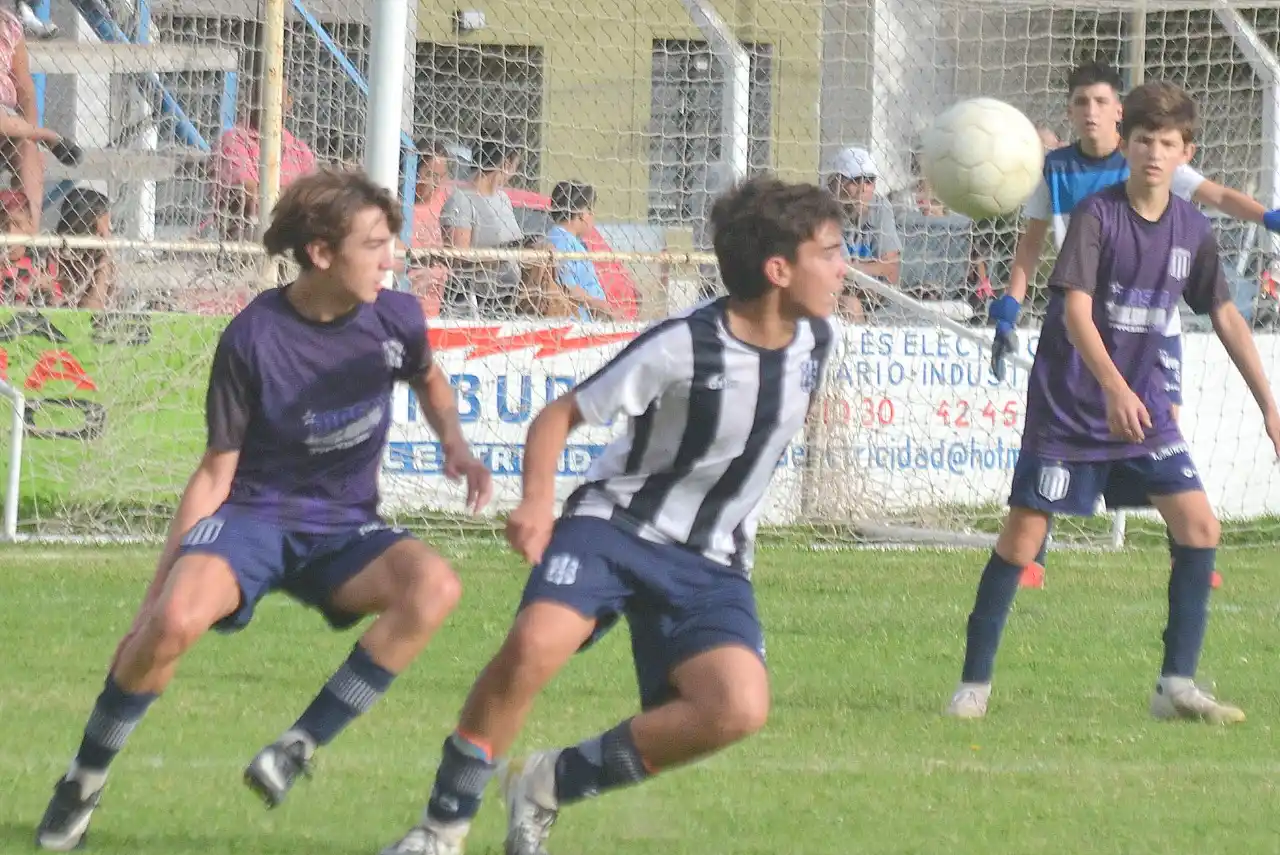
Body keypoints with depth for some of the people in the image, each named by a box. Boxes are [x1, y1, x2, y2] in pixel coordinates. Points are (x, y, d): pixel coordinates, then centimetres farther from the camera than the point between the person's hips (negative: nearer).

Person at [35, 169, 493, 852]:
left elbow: (429, 380, 21)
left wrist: (454, 444, 0)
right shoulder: (253, 338, -14)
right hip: (253, 515, -4)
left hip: (343, 531, 4)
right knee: (173, 620, -35)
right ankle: (83, 781, -9)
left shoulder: (395, 318, -5)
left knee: (433, 586, -30)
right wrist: (160, 587, -6)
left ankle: (296, 751, -19)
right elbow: (216, 471, -5)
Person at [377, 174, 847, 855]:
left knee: (739, 709, -22)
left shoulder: (817, 338, -3)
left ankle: (550, 785, -2)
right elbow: (560, 416, -13)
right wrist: (537, 500, -30)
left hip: (710, 561, 5)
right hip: (614, 524, -5)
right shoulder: (684, 347, -20)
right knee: (533, 644, -33)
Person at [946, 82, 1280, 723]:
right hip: (1068, 404, -5)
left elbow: (1225, 316, 12)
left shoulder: (1192, 231, 2)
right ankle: (974, 683, 6)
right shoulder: (1096, 215, -14)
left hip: (1143, 404, 5)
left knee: (1199, 525, -7)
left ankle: (1177, 686, -1)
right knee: (1023, 536, -6)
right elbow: (1075, 310, -24)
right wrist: (1115, 388, -37)